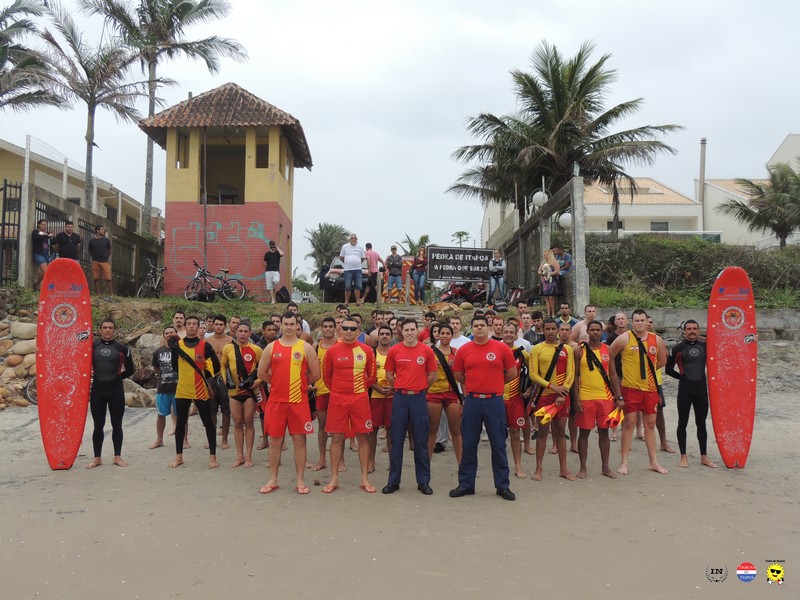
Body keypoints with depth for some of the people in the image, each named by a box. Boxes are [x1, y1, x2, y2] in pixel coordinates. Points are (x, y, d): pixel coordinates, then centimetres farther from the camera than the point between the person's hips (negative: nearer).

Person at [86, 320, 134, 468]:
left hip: (116, 391, -1)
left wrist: (116, 377, 5)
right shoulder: (92, 347, 4)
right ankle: (97, 458, 16)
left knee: (117, 425, 6)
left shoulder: (122, 348, 1)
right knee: (98, 426, 7)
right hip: (97, 391, 1)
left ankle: (117, 457, 15)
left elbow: (130, 370, 7)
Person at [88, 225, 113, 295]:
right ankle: (98, 294, 9)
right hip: (95, 262, 1)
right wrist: (94, 257, 4)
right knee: (96, 278, 3)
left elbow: (109, 250, 15)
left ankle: (111, 294, -4)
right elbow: (90, 252, 15)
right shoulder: (92, 241, 6)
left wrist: (107, 257, 7)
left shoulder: (106, 240, 8)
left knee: (108, 279, -5)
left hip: (105, 261, -1)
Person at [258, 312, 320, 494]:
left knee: (299, 440, 3)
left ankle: (300, 480, 13)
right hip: (276, 401, 1)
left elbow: (315, 374, 3)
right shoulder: (271, 347, 5)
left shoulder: (305, 347, 1)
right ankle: (273, 480, 19)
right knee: (275, 440, 7)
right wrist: (279, 383, 10)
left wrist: (300, 384, 9)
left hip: (299, 401, -1)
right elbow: (261, 373, 9)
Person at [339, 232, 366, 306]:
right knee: (347, 287, -2)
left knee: (358, 286, 0)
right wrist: (347, 263, 12)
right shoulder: (345, 247, 6)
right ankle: (346, 302, 3)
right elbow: (341, 257, 12)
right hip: (348, 270, -1)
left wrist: (357, 263, 13)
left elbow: (363, 258, 17)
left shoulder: (360, 248, 9)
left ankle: (358, 301, 5)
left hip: (358, 269, 1)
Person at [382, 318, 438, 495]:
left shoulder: (426, 350, 1)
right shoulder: (394, 351, 2)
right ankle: (393, 481, 14)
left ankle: (424, 481, 15)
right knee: (396, 440, 5)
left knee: (421, 441, 5)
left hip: (419, 398, 0)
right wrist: (401, 388, 7)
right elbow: (389, 374, 10)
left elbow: (432, 375, 7)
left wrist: (419, 388, 7)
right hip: (399, 398, 1)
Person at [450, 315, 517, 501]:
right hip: (472, 401, 1)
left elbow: (512, 373, 6)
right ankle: (466, 484, 19)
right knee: (468, 445, 8)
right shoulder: (464, 350, 3)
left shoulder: (501, 348, -1)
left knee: (498, 444, 5)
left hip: (495, 401, -1)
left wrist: (495, 384, 11)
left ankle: (502, 486, 17)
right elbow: (458, 376, 14)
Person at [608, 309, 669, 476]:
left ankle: (654, 462, 22)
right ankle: (624, 462, 7)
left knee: (650, 424, 12)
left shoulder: (657, 340, 4)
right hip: (630, 388, -4)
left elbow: (662, 361, 18)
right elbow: (609, 357, -4)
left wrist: (647, 369, 9)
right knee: (629, 423, -1)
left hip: (650, 388, 4)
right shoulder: (624, 338, -7)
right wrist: (615, 376, -1)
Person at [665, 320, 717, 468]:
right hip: (684, 390, -3)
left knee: (701, 423, 10)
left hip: (701, 389, 3)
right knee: (682, 422, 4)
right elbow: (669, 369, 3)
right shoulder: (678, 348, -3)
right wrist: (683, 377, 4)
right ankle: (683, 456, 12)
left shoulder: (705, 346, 4)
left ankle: (704, 456, 19)